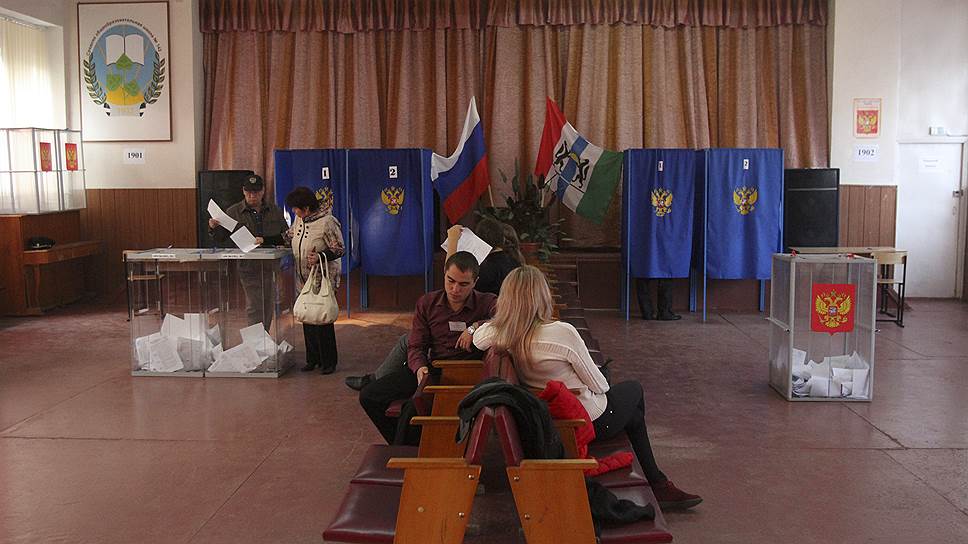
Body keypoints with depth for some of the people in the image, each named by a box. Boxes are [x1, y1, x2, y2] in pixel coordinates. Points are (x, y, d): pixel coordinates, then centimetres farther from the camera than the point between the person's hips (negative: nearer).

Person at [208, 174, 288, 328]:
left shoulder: (275, 211, 9)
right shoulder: (233, 212, 5)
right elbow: (221, 240, 6)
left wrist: (266, 240, -12)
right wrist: (214, 228, -15)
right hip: (249, 268, -2)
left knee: (268, 307, 8)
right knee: (254, 309, -6)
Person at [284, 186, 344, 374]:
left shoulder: (327, 222, -15)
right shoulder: (299, 219, 7)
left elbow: (339, 250, -13)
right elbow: (289, 236, 24)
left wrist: (320, 257, -28)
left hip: (323, 281, -7)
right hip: (304, 280, 7)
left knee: (323, 320, -4)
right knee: (307, 320, 10)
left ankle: (329, 362, 8)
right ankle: (312, 359, 22)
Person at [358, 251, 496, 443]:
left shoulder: (486, 303, -3)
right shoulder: (427, 303, 8)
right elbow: (416, 346, 7)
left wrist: (475, 326, -25)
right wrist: (419, 367, -16)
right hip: (432, 368, 5)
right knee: (369, 396, -5)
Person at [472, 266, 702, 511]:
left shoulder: (497, 334, -15)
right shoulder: (562, 332, -32)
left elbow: (477, 337, 13)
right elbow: (598, 385, -18)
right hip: (591, 421, -6)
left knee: (633, 415, 31)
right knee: (635, 389, 27)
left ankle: (658, 484, 40)